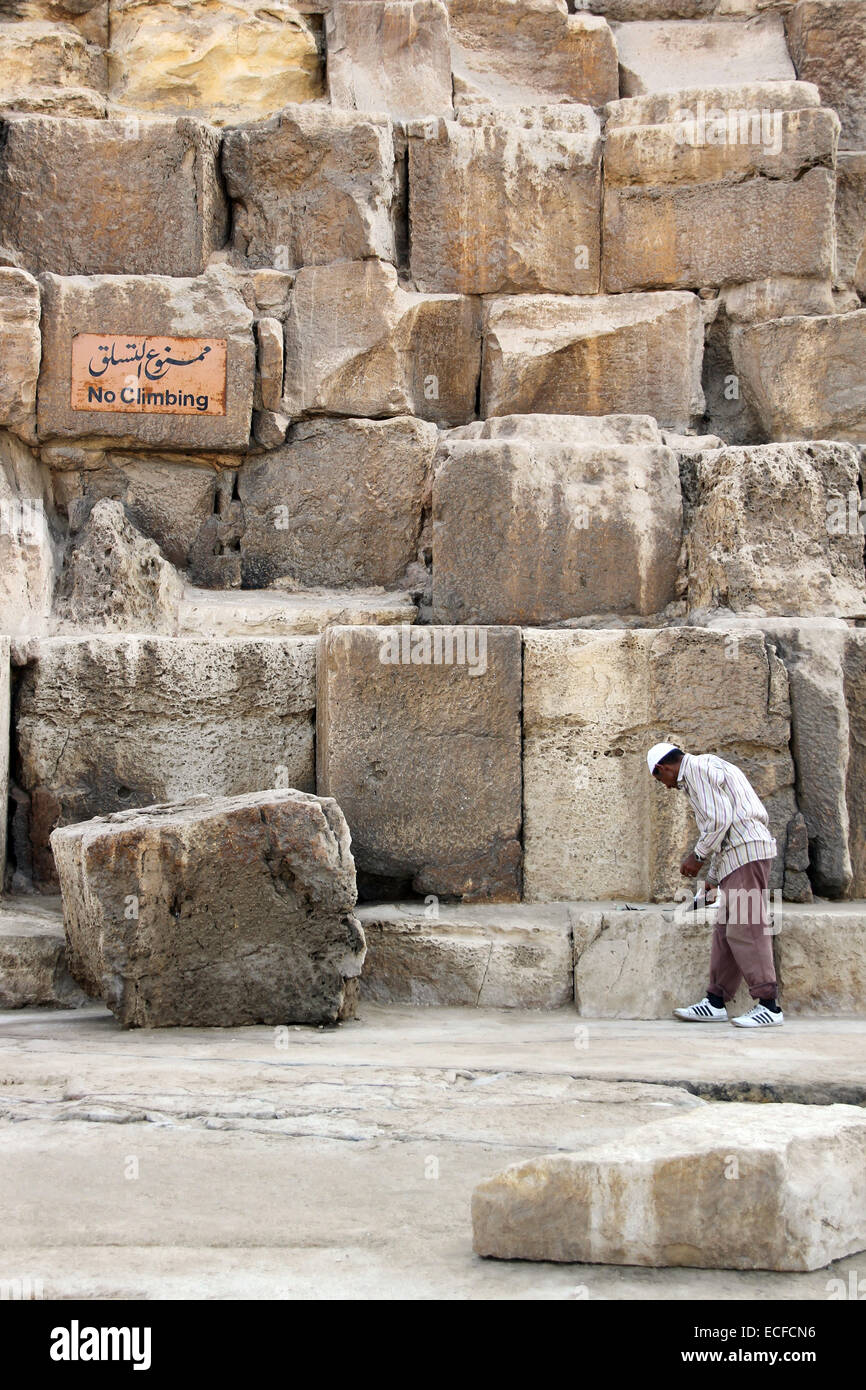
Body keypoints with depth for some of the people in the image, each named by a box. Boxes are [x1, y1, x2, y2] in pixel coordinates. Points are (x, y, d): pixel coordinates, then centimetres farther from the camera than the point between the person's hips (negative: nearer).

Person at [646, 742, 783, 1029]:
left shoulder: (697, 769, -5)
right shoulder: (710, 767, 27)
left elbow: (720, 819, -16)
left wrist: (697, 856, -7)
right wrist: (711, 878, 36)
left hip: (747, 851, -11)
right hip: (738, 855, 11)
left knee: (745, 929, -11)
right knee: (725, 930, 9)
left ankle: (768, 1005, -12)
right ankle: (715, 1003, 11)